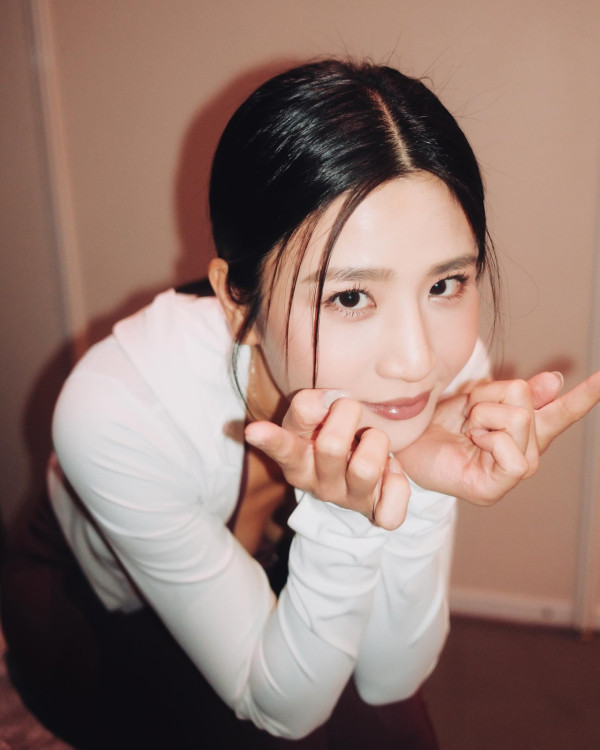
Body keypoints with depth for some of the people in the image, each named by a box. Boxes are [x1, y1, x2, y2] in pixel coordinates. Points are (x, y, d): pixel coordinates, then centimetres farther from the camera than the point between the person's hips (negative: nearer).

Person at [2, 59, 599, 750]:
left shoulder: (449, 370, -27)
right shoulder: (116, 408, -36)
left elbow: (387, 679, -20)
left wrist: (416, 492, -38)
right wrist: (341, 517, -45)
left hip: (275, 592, 3)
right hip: (94, 621, -2)